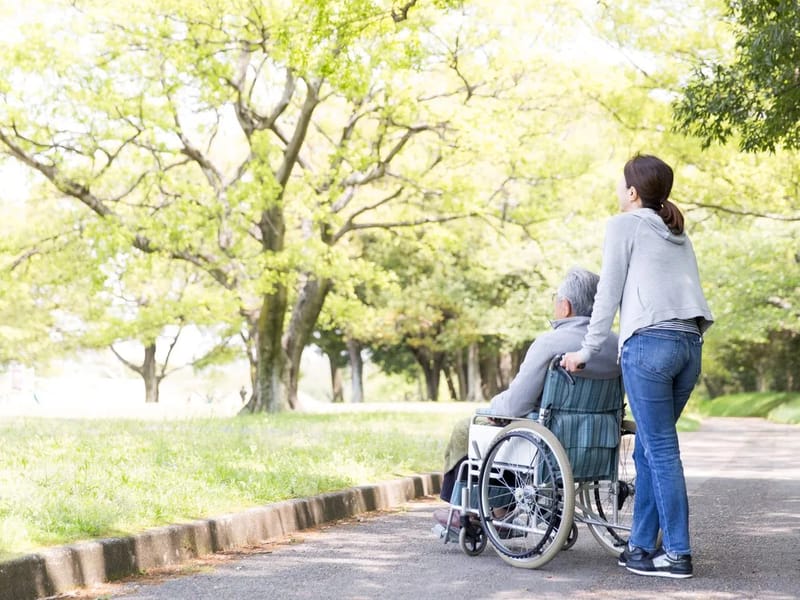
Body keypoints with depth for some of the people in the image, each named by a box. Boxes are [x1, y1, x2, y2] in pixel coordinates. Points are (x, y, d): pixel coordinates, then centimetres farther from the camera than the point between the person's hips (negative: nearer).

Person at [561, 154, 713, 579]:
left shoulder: (624, 225, 5)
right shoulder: (678, 234, 25)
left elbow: (608, 294, 2)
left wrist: (588, 351, 7)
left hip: (650, 341, -7)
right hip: (691, 343, 7)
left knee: (660, 450, -5)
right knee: (649, 450, 11)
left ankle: (677, 553, -4)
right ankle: (642, 547, 13)